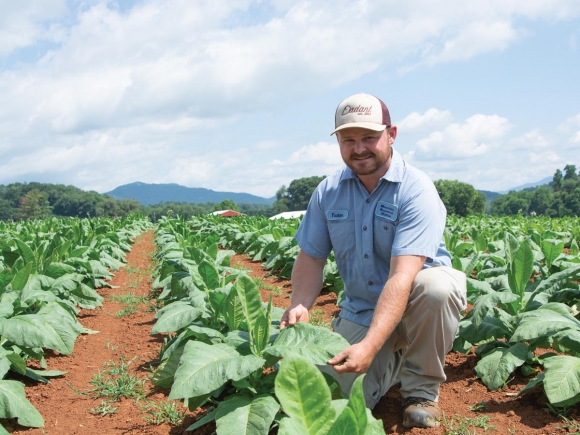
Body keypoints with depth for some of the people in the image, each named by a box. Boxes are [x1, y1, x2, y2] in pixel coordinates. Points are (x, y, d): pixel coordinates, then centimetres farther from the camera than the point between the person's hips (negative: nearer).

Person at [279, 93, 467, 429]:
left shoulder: (416, 191, -22)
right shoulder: (328, 193, -4)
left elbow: (402, 276, -32)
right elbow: (311, 257, 0)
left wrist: (370, 345, -42)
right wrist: (300, 306, -22)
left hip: (417, 303, -3)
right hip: (361, 310, 4)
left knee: (436, 286, -37)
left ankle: (422, 388, -10)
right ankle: (395, 358, 20)